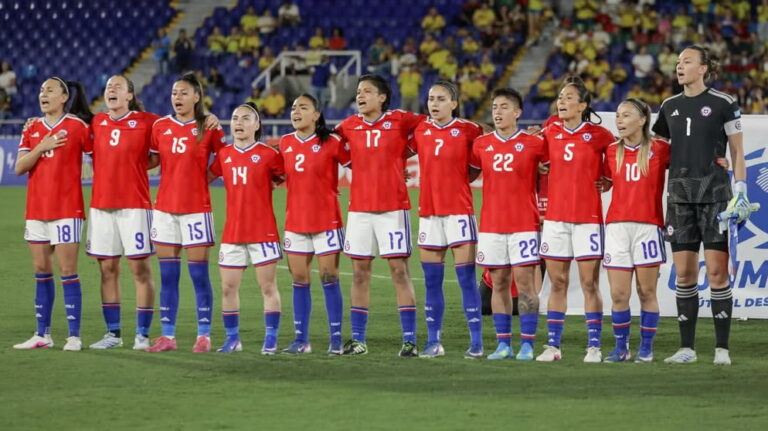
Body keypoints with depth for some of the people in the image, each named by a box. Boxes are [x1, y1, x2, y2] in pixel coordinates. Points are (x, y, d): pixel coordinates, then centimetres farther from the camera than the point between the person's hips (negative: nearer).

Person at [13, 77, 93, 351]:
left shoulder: (77, 126, -5)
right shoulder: (33, 130, 10)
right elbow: (19, 167, 2)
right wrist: (41, 147, -11)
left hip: (67, 210, -6)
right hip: (36, 210, 6)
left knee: (67, 271, -7)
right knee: (41, 272, 9)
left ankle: (74, 336, -5)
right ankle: (42, 335, 14)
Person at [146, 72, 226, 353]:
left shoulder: (208, 128, -3)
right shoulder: (160, 126, 6)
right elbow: (152, 159, 14)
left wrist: (205, 176, -6)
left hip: (196, 208, -4)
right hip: (165, 206, 4)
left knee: (199, 274, -2)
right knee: (167, 275, 5)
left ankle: (204, 335, 4)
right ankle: (167, 335, 10)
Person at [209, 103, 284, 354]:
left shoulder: (268, 154, -4)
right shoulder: (224, 155, 7)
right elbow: (206, 177, 16)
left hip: (263, 231, -4)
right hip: (232, 232, 4)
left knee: (268, 287, -2)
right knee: (228, 288, 5)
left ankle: (271, 340, 2)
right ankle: (232, 339, 15)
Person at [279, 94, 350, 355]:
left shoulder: (330, 143, -7)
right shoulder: (285, 144, 6)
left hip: (326, 220, -4)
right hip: (295, 222, 4)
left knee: (329, 279, -3)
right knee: (299, 280, 5)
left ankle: (336, 339, 2)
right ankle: (301, 340, 11)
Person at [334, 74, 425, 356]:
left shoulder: (399, 121, -1)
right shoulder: (349, 126, 9)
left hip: (393, 208, -4)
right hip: (359, 208, 4)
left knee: (399, 271, -5)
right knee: (359, 272, 5)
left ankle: (409, 340, -3)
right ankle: (358, 340, 11)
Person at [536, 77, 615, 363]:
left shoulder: (599, 135, -3)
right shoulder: (550, 134, 6)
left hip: (588, 218, -3)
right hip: (555, 217, 3)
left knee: (589, 283, -2)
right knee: (557, 283, 6)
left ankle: (594, 346, 2)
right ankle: (553, 345, 9)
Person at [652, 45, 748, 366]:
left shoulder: (723, 104, -1)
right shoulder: (669, 107, 12)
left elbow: (737, 151, 1)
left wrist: (741, 192, -7)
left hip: (714, 192, -4)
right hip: (680, 195, 4)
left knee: (717, 272, -7)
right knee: (684, 274, 2)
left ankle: (722, 348, -3)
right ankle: (687, 348, 6)